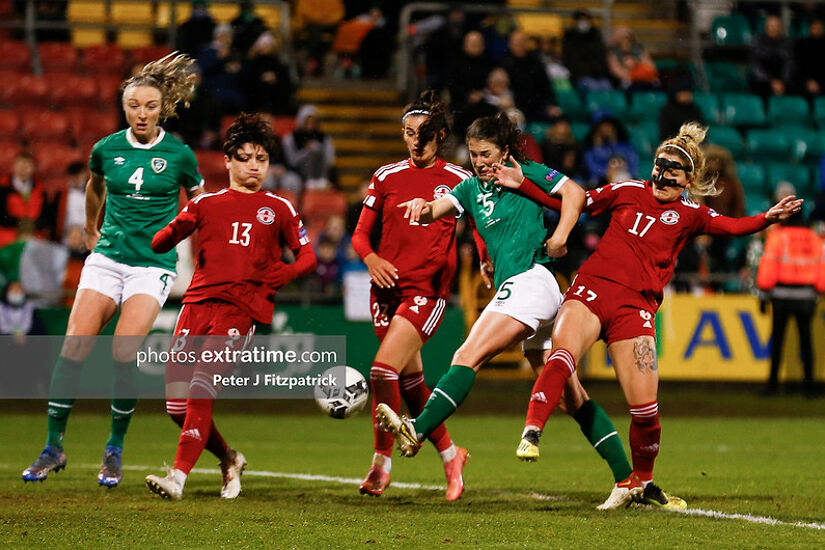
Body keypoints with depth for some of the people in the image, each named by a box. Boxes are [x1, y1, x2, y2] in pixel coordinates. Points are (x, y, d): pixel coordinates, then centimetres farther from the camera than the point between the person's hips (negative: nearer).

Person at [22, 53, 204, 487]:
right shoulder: (107, 149, 3)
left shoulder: (179, 154, -4)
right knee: (74, 347, -10)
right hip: (107, 257, 3)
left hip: (153, 264, -3)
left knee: (124, 352, -18)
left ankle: (114, 450, -2)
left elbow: (198, 202, 14)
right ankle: (53, 447, 0)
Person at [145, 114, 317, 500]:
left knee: (200, 392, -20)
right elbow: (158, 246, 11)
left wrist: (282, 274, -7)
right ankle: (229, 461, 22)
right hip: (198, 301, 3)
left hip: (241, 309, -3)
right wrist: (176, 228, -13)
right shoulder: (206, 203, 17)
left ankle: (178, 478, -23)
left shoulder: (279, 208, 14)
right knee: (177, 404, -1)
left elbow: (306, 256, 14)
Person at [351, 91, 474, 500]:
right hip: (387, 289, 4)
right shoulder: (387, 177, 8)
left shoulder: (458, 180, 0)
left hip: (428, 291, -4)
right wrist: (371, 258, -10)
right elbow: (360, 233, 11)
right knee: (410, 380, 11)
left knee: (384, 368, -19)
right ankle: (449, 455, 30)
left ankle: (381, 462, -6)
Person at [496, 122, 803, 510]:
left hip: (635, 307, 0)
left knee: (645, 409, -6)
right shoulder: (628, 192, 15)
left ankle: (640, 482, 18)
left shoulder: (689, 215, 13)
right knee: (563, 354, -32)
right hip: (593, 288, 0)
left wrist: (767, 219, -24)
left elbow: (731, 227, -5)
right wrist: (522, 184, 14)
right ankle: (531, 433, -38)